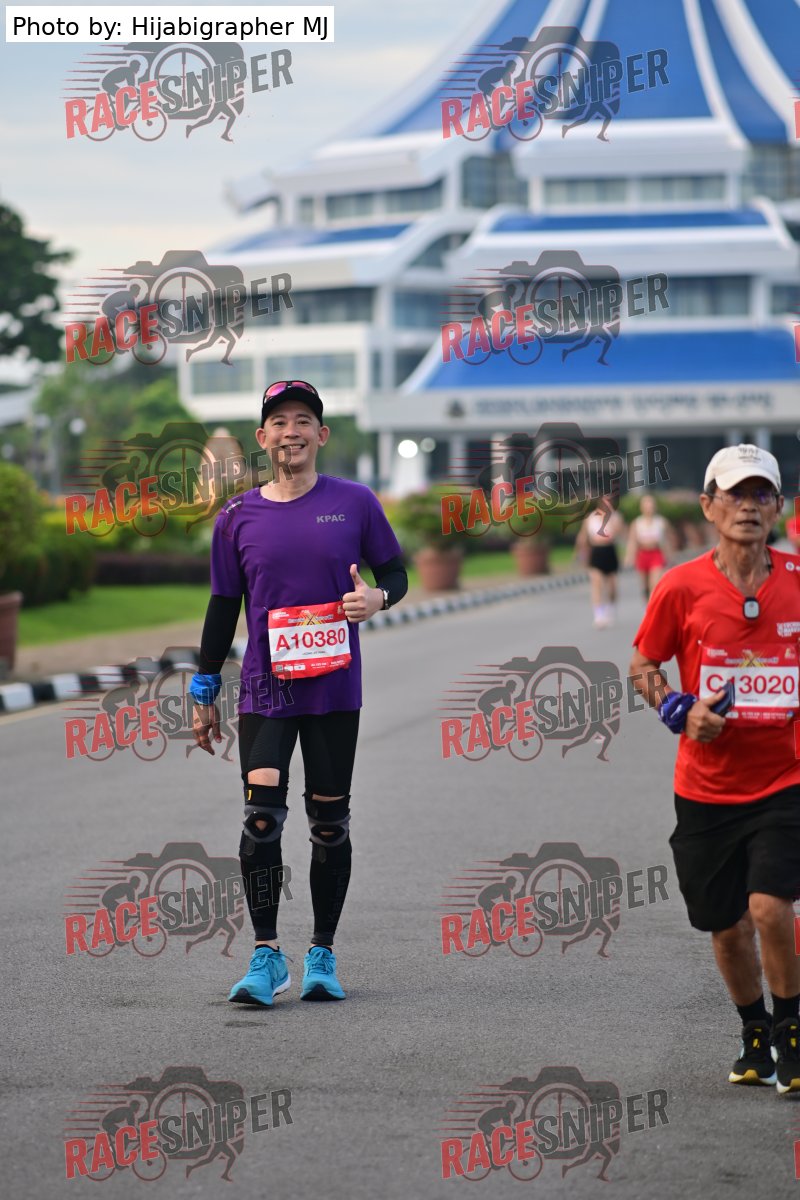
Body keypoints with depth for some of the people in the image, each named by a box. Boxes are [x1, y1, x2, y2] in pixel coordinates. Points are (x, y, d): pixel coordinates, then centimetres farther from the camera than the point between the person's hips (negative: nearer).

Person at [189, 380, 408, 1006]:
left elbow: (395, 572, 10)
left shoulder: (354, 502, 1)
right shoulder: (238, 517, 4)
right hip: (264, 690, 0)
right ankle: (266, 956, -5)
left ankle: (322, 955, 17)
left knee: (330, 822, 6)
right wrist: (204, 696, 12)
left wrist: (378, 596, -14)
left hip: (335, 690, 0)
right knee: (262, 817, -11)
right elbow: (223, 608, 11)